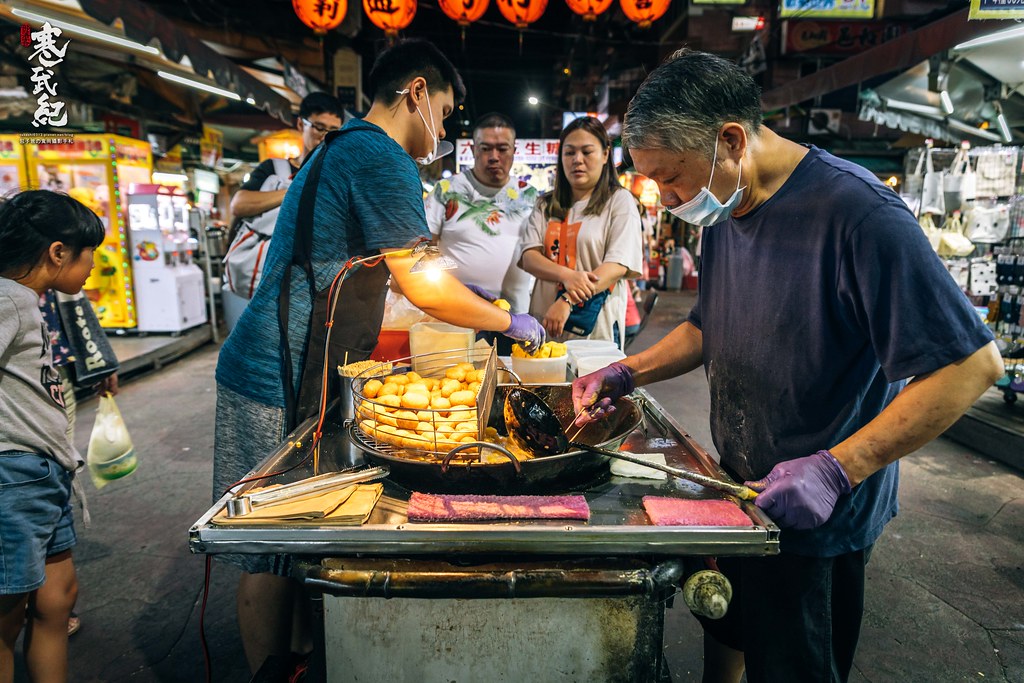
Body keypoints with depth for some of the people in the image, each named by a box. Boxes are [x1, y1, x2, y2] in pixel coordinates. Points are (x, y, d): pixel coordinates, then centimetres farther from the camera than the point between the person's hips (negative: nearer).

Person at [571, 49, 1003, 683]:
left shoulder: (859, 214, -26)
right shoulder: (724, 212, 1)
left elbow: (971, 363, -25)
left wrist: (834, 470, -30)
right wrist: (628, 374, -1)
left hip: (814, 518, -7)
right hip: (739, 488, 7)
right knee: (723, 631, 25)